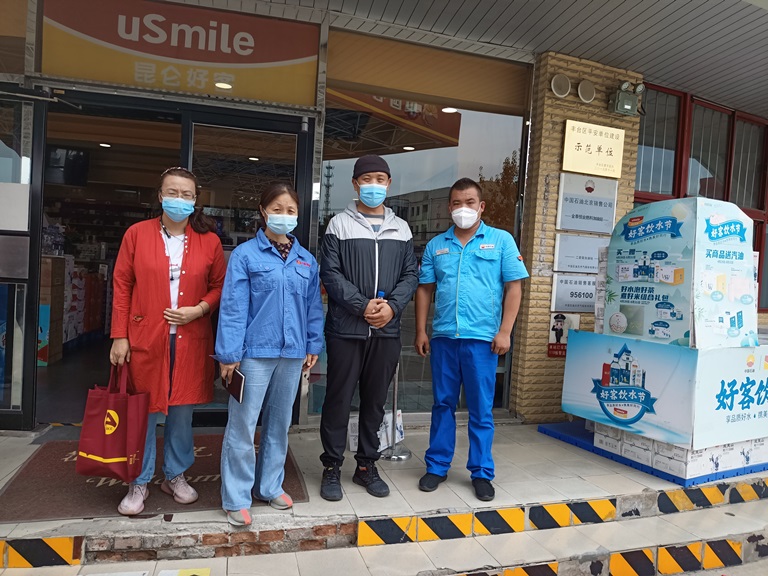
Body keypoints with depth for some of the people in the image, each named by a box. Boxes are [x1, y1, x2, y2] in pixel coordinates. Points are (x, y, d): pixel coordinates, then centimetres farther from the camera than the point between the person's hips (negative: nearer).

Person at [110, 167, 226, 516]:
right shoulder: (137, 234, 1)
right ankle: (140, 482, 25)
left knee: (182, 410, 11)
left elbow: (219, 286, 8)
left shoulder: (209, 241, 3)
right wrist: (119, 336, -3)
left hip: (190, 340, 1)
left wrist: (199, 309, -11)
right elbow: (122, 286, 1)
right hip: (145, 339, -1)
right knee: (143, 410, 8)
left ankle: (175, 475, 30)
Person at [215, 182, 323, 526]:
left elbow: (313, 306, 11)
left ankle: (270, 486, 32)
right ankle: (236, 498, 18)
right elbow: (233, 306, -8)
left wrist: (313, 346, 9)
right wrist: (229, 354, -11)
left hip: (292, 353, 4)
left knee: (280, 423, 15)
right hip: (254, 352, -4)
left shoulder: (307, 260, 7)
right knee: (242, 425, 2)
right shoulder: (245, 255, -5)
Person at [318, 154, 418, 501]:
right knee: (339, 399, 5)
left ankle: (366, 465, 27)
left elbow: (410, 275, 7)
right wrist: (363, 306, -16)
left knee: (375, 400, 12)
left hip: (386, 330, 3)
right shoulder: (339, 225, 2)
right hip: (345, 329, -3)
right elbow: (330, 273, -6)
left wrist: (392, 306, -11)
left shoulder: (401, 229, 11)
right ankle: (332, 467, 20)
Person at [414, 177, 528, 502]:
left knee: (481, 409, 6)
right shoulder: (436, 245, 10)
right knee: (443, 405, 12)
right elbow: (425, 290, 11)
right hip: (443, 337, 3)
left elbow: (513, 288, 0)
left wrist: (504, 331, -7)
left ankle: (481, 473, 20)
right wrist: (421, 332, 5)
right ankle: (437, 466, 25)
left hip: (482, 338, -2)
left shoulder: (501, 240, 3)